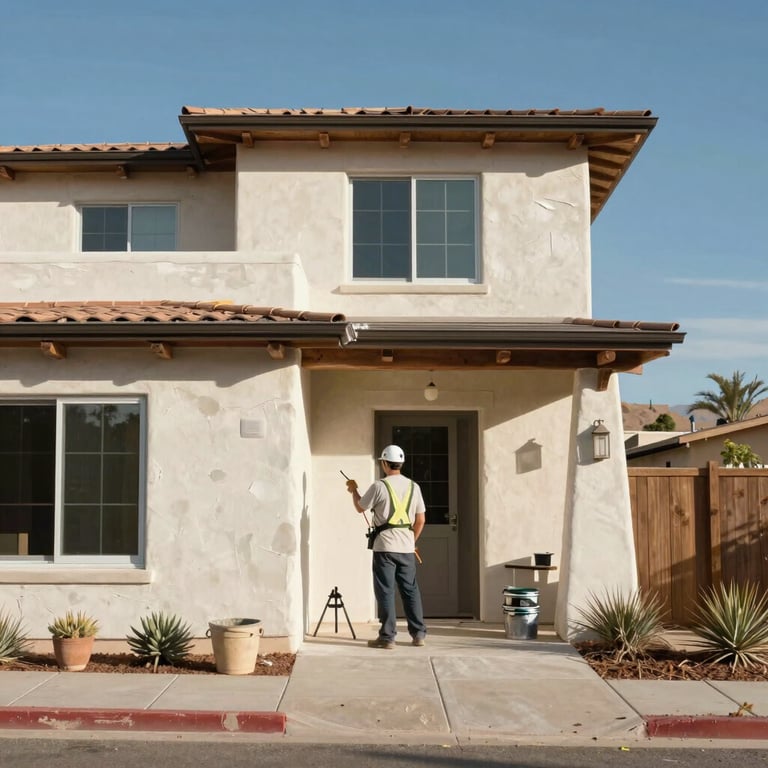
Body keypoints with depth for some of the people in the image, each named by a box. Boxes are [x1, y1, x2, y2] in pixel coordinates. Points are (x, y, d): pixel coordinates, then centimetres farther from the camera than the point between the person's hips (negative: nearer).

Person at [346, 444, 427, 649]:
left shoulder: (379, 486, -8)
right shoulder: (413, 486, 6)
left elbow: (360, 507, 6)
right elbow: (420, 520, 10)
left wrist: (353, 490, 24)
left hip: (385, 547, -4)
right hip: (407, 547, 4)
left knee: (385, 591, 0)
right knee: (410, 590, 12)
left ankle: (387, 637, 0)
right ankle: (418, 634, 15)